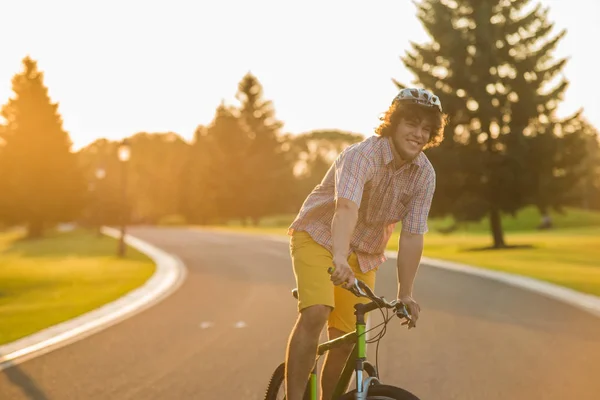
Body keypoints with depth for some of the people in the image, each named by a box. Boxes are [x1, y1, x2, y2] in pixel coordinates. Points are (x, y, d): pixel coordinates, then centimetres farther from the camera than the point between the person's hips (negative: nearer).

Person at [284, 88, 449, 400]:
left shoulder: (424, 175, -12)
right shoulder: (362, 155, -28)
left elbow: (412, 235, -11)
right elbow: (346, 208, -45)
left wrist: (405, 295, -14)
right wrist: (339, 259, -61)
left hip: (365, 253, 5)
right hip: (320, 236, -5)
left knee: (347, 340, 1)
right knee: (315, 313, -28)